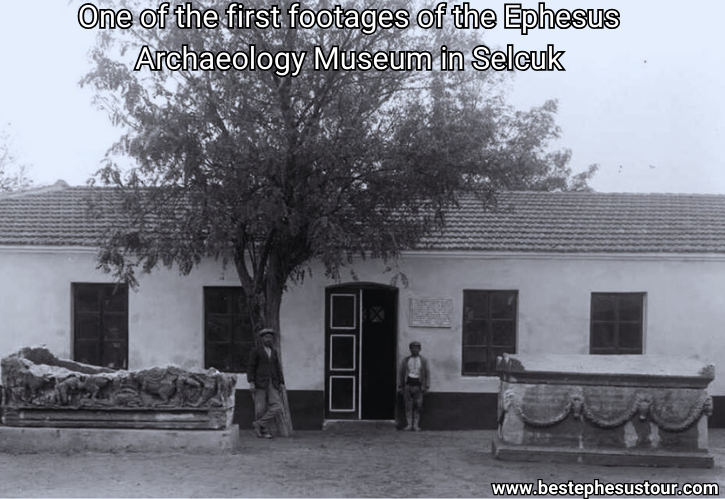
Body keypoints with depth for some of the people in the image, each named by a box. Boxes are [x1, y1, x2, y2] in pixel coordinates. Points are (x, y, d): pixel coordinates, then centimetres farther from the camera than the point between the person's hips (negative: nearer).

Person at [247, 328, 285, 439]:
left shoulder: (274, 352, 16)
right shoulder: (255, 351, -1)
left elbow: (277, 368, 16)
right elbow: (250, 367, -6)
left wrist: (281, 383, 6)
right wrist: (251, 382, -15)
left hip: (272, 384, 5)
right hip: (259, 383, -5)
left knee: (277, 407, -10)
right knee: (261, 409, -4)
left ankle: (259, 424, -2)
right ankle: (264, 431, 7)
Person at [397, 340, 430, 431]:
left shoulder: (423, 360, 6)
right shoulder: (406, 360, 8)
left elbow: (427, 373, 6)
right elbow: (400, 373, 10)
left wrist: (427, 386, -2)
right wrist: (400, 386, 4)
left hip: (418, 384, -1)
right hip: (408, 383, 1)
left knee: (418, 405, -4)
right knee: (408, 405, -1)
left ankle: (416, 425, 1)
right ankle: (409, 424, 2)